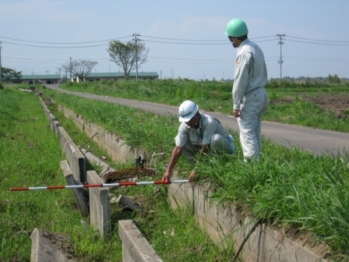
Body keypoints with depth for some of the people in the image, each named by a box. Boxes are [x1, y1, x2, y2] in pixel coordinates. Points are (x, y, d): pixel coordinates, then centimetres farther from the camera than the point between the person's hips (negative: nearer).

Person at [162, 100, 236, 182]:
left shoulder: (209, 122, -32)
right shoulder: (184, 126, -17)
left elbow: (205, 148, -30)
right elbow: (178, 149, -18)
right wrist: (168, 170, -24)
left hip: (223, 148, -5)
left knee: (215, 139, -39)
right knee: (178, 140, -12)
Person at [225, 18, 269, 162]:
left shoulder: (244, 52, -18)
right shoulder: (256, 48, 11)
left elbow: (240, 81, -19)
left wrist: (236, 105, -14)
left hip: (250, 97, -9)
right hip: (261, 93, 10)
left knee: (247, 132, -5)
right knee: (255, 132, 14)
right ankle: (255, 160, 19)